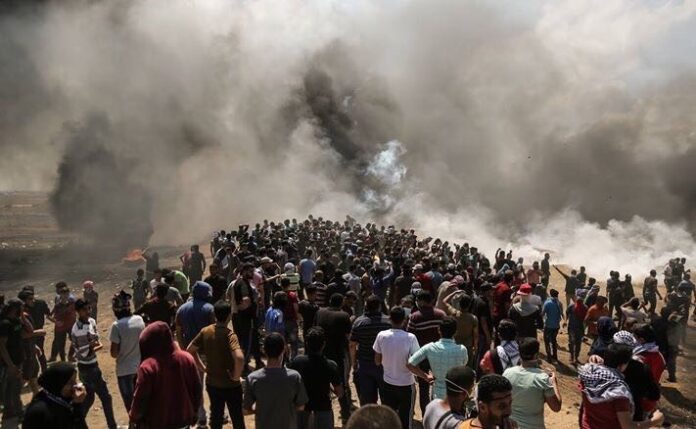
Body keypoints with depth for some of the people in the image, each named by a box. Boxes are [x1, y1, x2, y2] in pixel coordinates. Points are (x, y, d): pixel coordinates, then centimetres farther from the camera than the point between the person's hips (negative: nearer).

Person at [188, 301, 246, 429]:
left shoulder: (205, 331, -6)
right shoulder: (229, 335, -24)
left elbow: (189, 350, 5)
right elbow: (239, 358, -38)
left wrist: (202, 367, 8)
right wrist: (236, 376, -21)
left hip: (212, 383, 5)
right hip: (230, 385, -5)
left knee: (216, 416, 21)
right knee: (237, 418, 14)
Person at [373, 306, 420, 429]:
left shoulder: (381, 336, -11)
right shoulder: (411, 338, -19)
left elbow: (377, 361, -3)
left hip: (388, 383, 2)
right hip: (406, 384, -2)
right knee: (405, 418, 13)